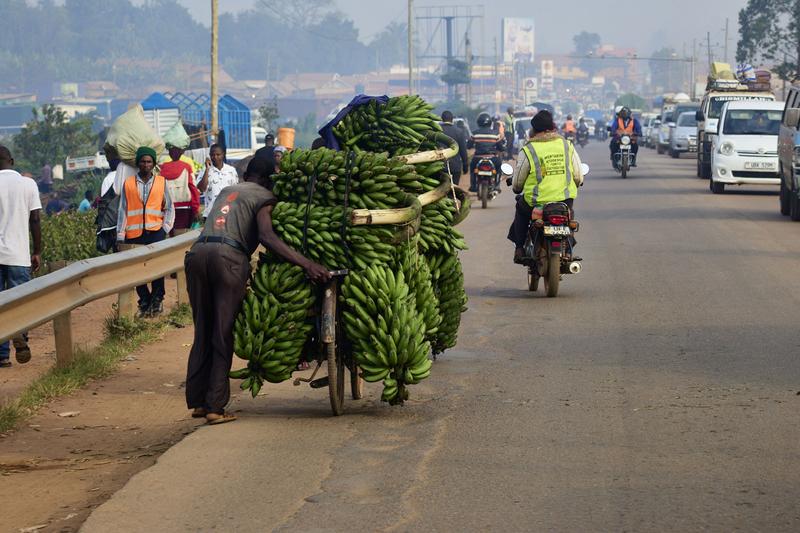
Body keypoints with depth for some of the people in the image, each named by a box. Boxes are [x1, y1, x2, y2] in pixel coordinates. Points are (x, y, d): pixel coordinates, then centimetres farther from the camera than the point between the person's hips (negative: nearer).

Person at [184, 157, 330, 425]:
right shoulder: (264, 198, 8)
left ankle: (196, 402, 15)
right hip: (228, 257, -6)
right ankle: (215, 407, -3)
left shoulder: (227, 190, 30)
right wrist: (307, 264, -17)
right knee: (223, 335, 0)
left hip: (197, 252, 6)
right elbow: (266, 236, -10)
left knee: (202, 332, 15)